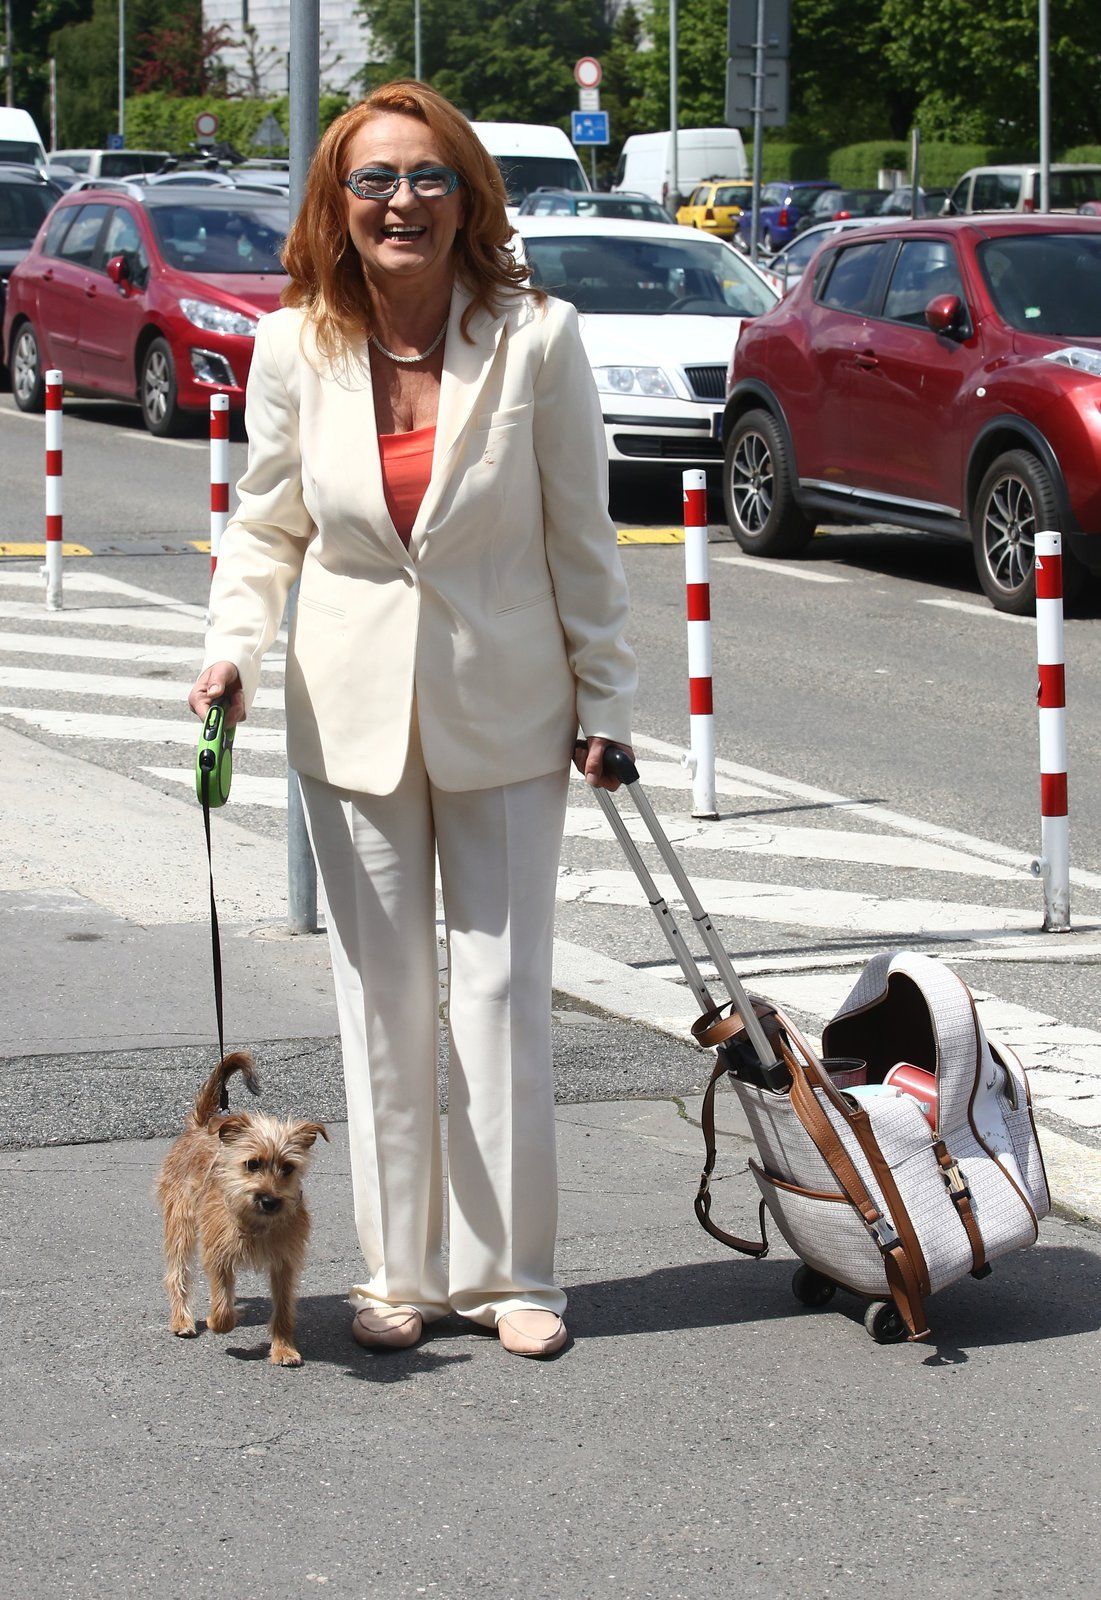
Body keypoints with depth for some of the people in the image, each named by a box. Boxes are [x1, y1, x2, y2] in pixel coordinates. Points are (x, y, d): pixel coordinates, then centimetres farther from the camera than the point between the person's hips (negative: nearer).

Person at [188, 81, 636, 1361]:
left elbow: (579, 535, -3)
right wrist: (231, 644, -10)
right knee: (381, 997, 9)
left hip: (503, 711, -2)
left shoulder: (535, 339, -10)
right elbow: (266, 524, 6)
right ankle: (401, 1270, 20)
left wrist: (603, 702, -2)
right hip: (353, 711, 2)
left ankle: (510, 1271, 14)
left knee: (502, 990, 2)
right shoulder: (296, 348, -5)